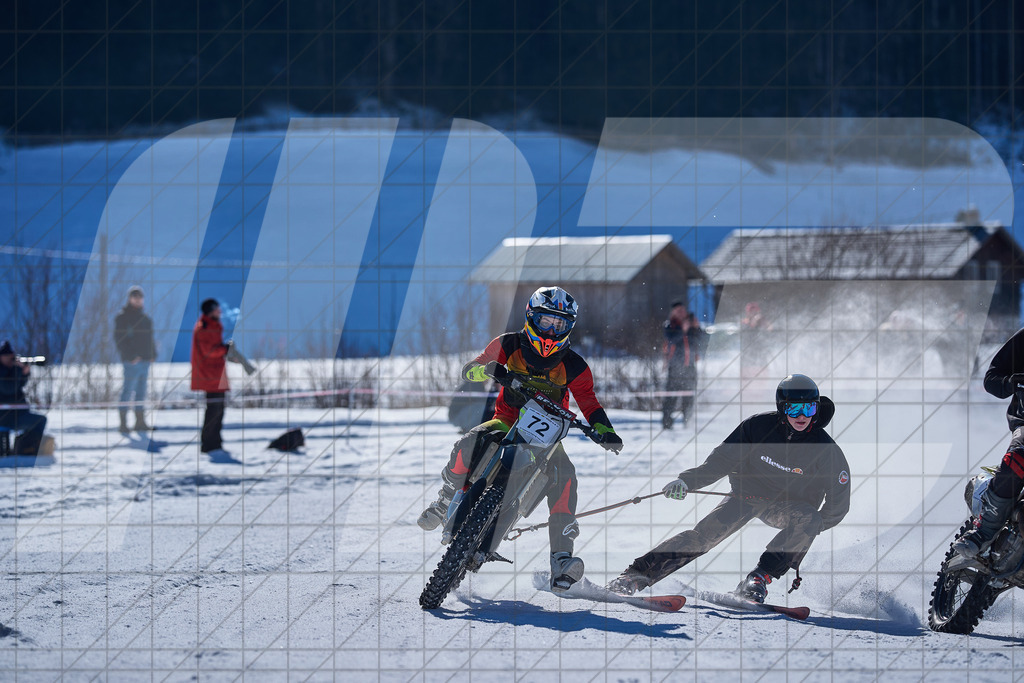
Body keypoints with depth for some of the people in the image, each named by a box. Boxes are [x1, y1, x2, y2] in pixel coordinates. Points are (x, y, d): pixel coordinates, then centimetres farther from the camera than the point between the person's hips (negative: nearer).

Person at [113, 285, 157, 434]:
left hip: (145, 360, 7)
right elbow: (119, 338, -11)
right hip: (132, 361, -7)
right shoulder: (122, 317, -5)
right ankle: (123, 423, -7)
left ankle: (140, 422, 15)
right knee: (128, 390, -8)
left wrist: (153, 354, 9)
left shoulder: (146, 318, 18)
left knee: (141, 392, 10)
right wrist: (130, 355, -18)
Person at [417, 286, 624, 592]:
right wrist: (488, 369, -29)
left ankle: (561, 558, -33)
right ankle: (445, 502, -3)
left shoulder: (573, 365, -6)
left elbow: (589, 401, -5)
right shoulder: (510, 345, -5)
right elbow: (468, 369, -4)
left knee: (564, 474, -29)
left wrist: (605, 432, -24)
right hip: (507, 422, 0)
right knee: (468, 446, -31)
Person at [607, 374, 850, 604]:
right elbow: (722, 460, -9)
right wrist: (687, 481, -22)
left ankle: (759, 577, -32)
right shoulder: (758, 427, -17)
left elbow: (839, 502, -7)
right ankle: (639, 573, -13)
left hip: (788, 507, 0)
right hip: (747, 495, 1)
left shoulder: (826, 450, -19)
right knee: (705, 533, -17)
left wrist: (812, 527, -9)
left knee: (808, 519, -33)